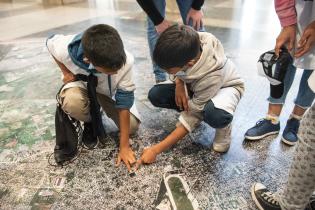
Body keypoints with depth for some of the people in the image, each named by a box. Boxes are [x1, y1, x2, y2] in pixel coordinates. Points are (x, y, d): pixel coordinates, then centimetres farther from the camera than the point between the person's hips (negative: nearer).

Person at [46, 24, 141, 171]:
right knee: (72, 102, -37)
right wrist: (66, 72, -17)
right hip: (80, 84, -1)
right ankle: (90, 122, 0)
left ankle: (102, 104, 19)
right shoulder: (66, 49, -37)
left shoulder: (126, 61, -36)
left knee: (132, 126, -9)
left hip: (108, 91, 2)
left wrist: (124, 146, -24)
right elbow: (50, 42, -8)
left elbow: (124, 103, -27)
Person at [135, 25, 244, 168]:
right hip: (193, 86, 6)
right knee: (155, 95, -16)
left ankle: (223, 127, -5)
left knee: (216, 116, -41)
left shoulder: (210, 77, -42)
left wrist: (155, 150, -31)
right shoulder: (187, 44, -30)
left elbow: (191, 117, -32)